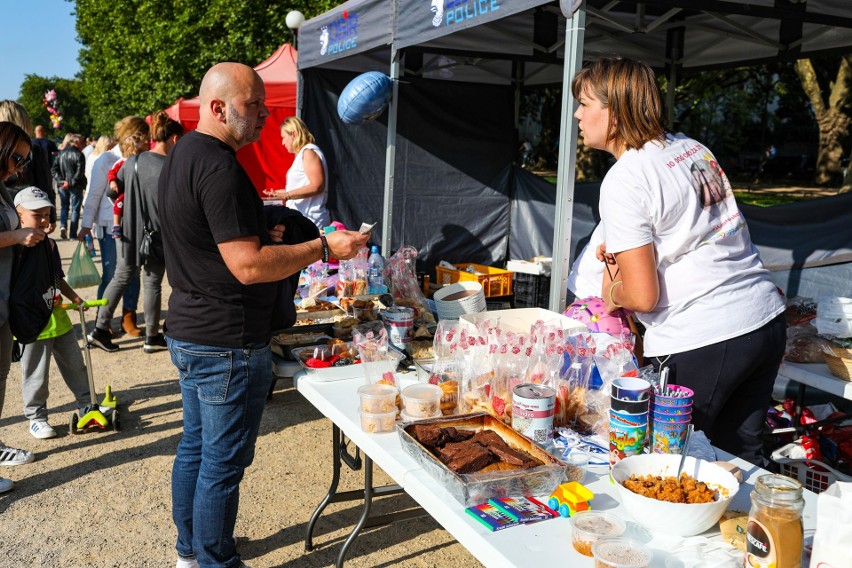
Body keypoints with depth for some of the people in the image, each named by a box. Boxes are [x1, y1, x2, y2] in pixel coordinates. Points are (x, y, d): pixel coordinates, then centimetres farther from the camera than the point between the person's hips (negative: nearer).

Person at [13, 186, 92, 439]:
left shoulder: (50, 244, 7)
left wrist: (75, 298, 7)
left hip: (58, 318, 6)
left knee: (75, 365, 15)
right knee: (35, 374, 6)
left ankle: (87, 405, 28)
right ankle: (36, 418, 21)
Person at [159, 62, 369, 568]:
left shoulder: (183, 155, 11)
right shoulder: (219, 167, -22)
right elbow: (248, 266, -25)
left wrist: (260, 235, 14)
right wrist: (323, 248, -19)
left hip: (189, 333, 11)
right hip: (228, 344, -11)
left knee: (195, 447, 21)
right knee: (224, 461, 3)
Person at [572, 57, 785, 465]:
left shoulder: (623, 180, -14)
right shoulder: (689, 146, 9)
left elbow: (643, 296, -17)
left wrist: (612, 294, 4)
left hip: (698, 345, -8)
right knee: (740, 459, 19)